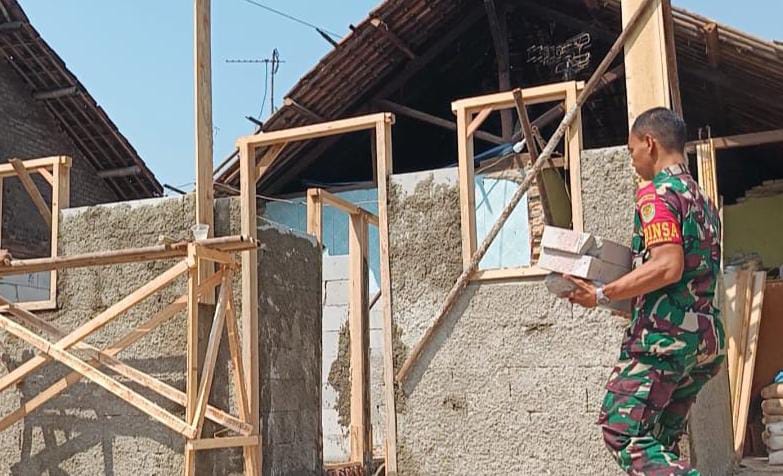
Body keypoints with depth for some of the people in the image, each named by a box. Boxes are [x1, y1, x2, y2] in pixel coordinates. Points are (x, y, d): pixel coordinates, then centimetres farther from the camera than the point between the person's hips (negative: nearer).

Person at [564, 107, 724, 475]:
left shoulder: (657, 193, -9)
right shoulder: (703, 200, 19)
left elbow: (668, 267, -22)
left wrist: (602, 295, -16)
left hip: (663, 335, -9)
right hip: (705, 337, 9)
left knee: (622, 431, -8)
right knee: (661, 442, 14)